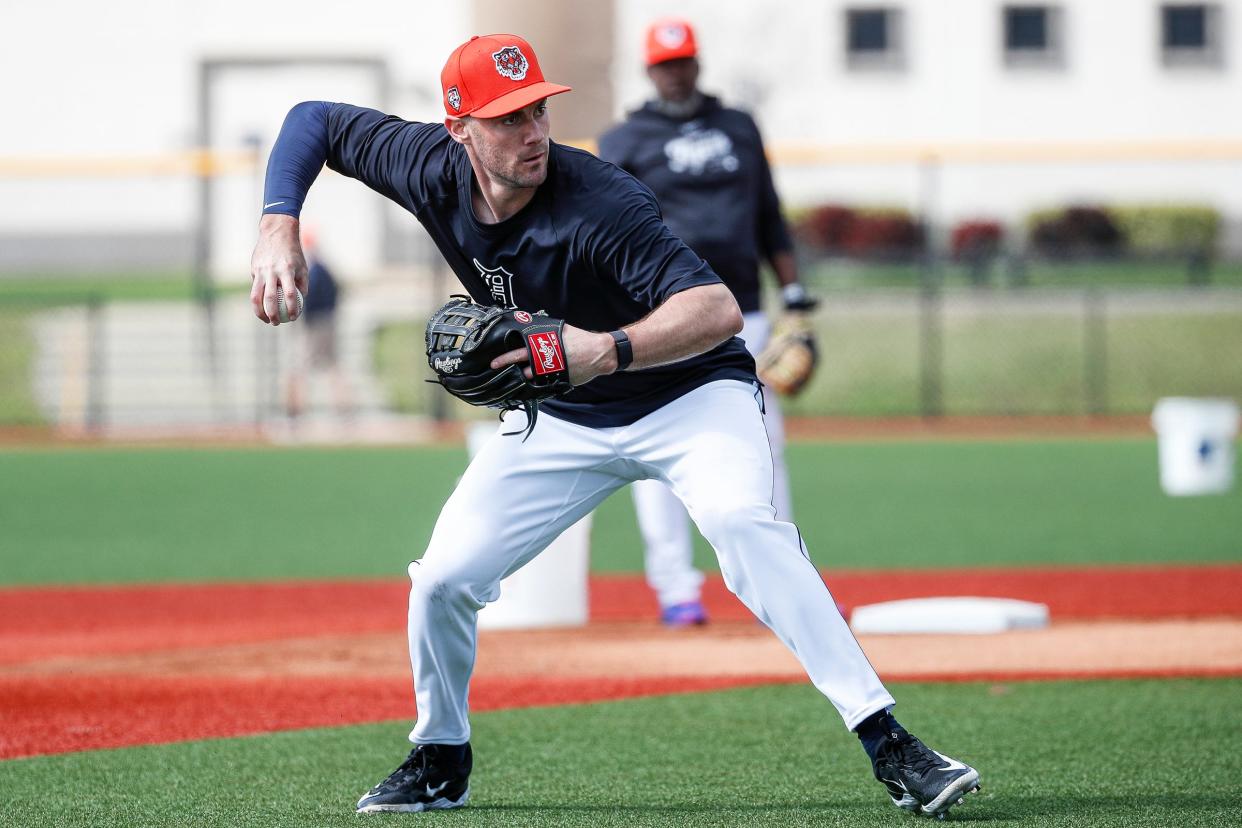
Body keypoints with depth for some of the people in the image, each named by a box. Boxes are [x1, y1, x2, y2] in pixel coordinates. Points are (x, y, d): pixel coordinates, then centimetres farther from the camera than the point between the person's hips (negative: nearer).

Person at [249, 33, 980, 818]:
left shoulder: (600, 202, -32)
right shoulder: (433, 171, -16)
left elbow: (717, 311, -42)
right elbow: (314, 120, 1)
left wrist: (609, 351, -58)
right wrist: (279, 229, -15)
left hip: (691, 395, -6)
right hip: (563, 420, 6)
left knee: (743, 521, -33)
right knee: (443, 579, -3)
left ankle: (887, 743, -36)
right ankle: (441, 761, 24)